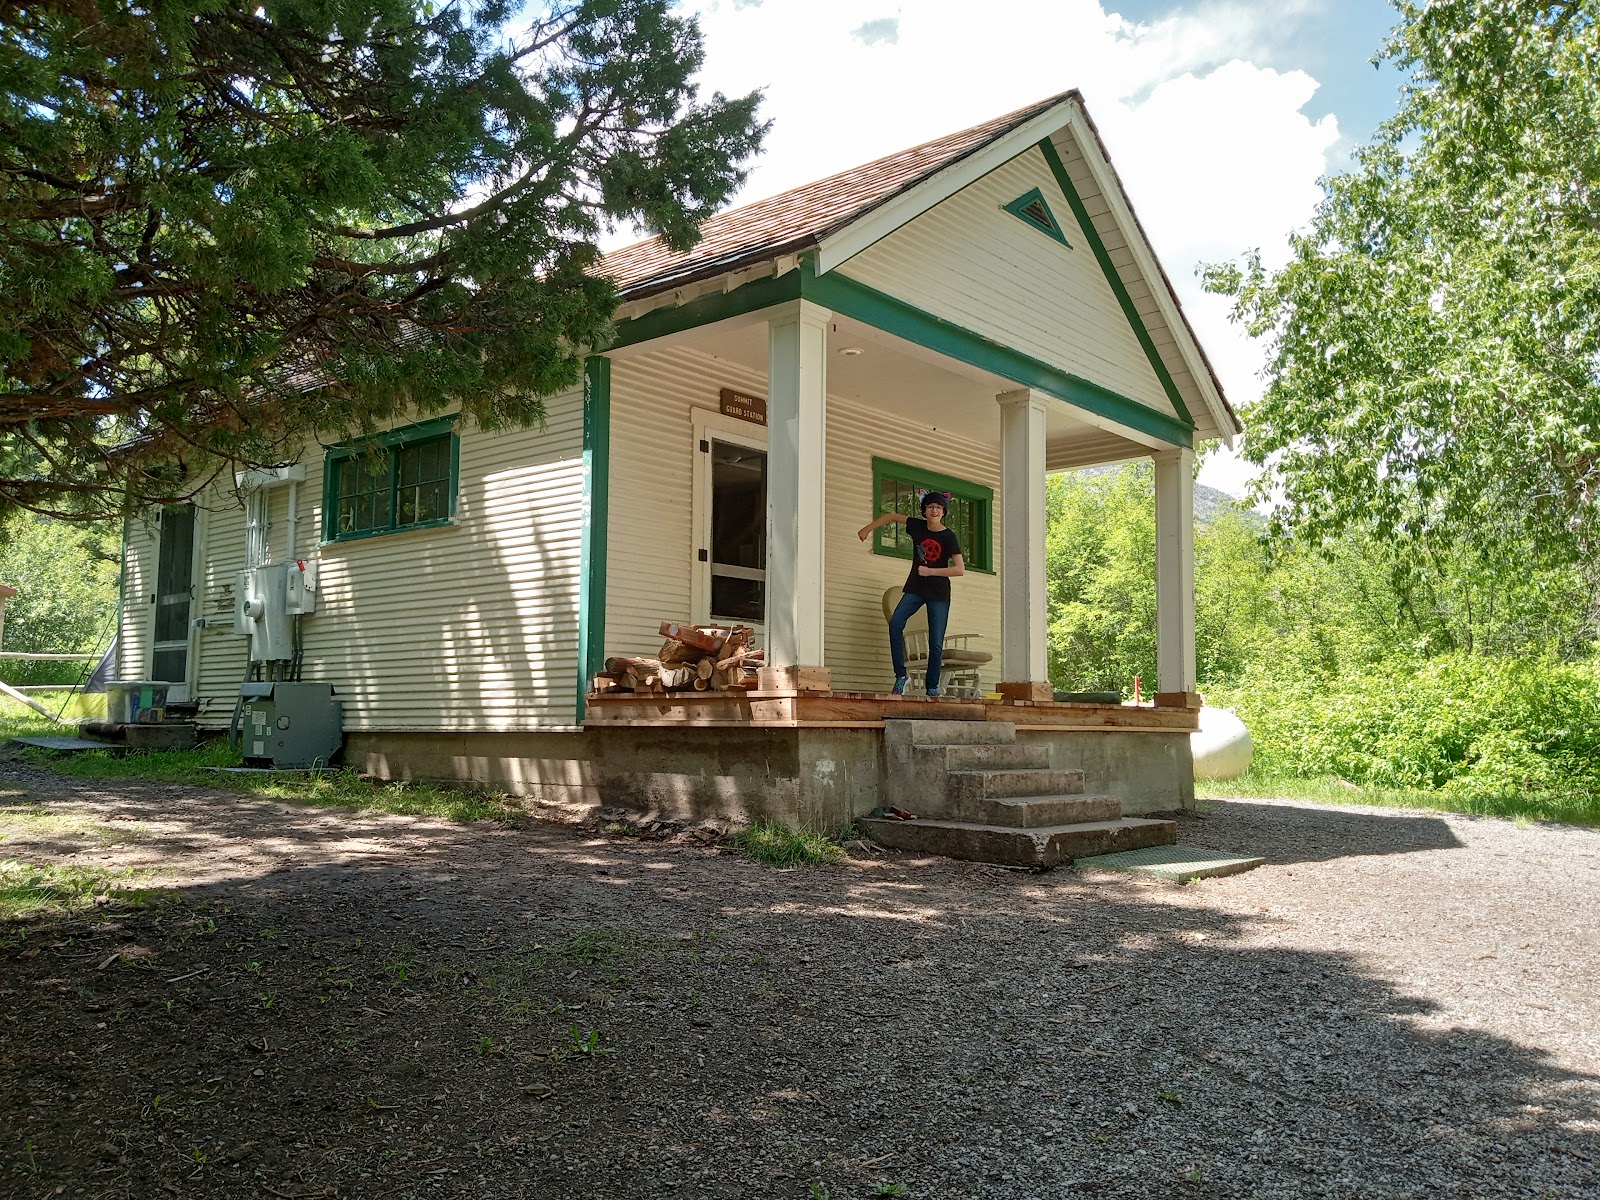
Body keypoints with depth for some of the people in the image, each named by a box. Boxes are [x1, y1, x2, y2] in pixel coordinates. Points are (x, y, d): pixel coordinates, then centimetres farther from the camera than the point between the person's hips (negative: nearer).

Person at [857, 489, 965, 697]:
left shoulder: (949, 537, -10)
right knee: (895, 623, -22)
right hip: (915, 588, 3)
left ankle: (932, 688, 6)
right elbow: (892, 516, 16)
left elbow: (960, 569, -17)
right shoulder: (918, 526, 0)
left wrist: (930, 571, -21)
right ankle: (900, 676, -16)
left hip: (939, 593, -3)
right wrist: (869, 528, 14)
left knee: (936, 643, -5)